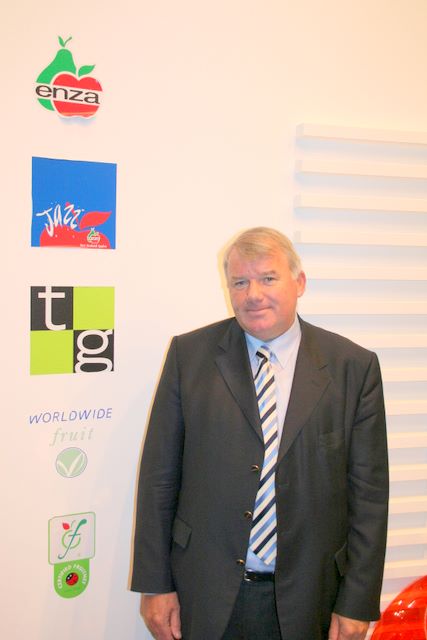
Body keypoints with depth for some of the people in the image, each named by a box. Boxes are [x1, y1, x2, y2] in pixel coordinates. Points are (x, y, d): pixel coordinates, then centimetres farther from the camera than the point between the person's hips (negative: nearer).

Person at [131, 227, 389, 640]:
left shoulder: (354, 366, -5)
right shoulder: (189, 354, -4)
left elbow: (368, 493, -3)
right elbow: (159, 476, -2)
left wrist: (357, 604, -3)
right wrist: (155, 586, -3)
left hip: (305, 601, 0)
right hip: (205, 595, 0)